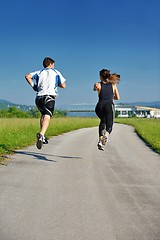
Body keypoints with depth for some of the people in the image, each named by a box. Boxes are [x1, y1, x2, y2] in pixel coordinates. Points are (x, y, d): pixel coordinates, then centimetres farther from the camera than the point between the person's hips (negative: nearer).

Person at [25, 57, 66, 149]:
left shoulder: (39, 72, 21)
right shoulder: (56, 72, 15)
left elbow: (27, 76, 4)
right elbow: (63, 85, 13)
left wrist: (33, 86, 13)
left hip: (39, 97, 4)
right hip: (49, 97, -4)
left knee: (43, 115, 26)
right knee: (47, 117, -19)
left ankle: (42, 136, 17)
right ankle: (41, 134, -44)